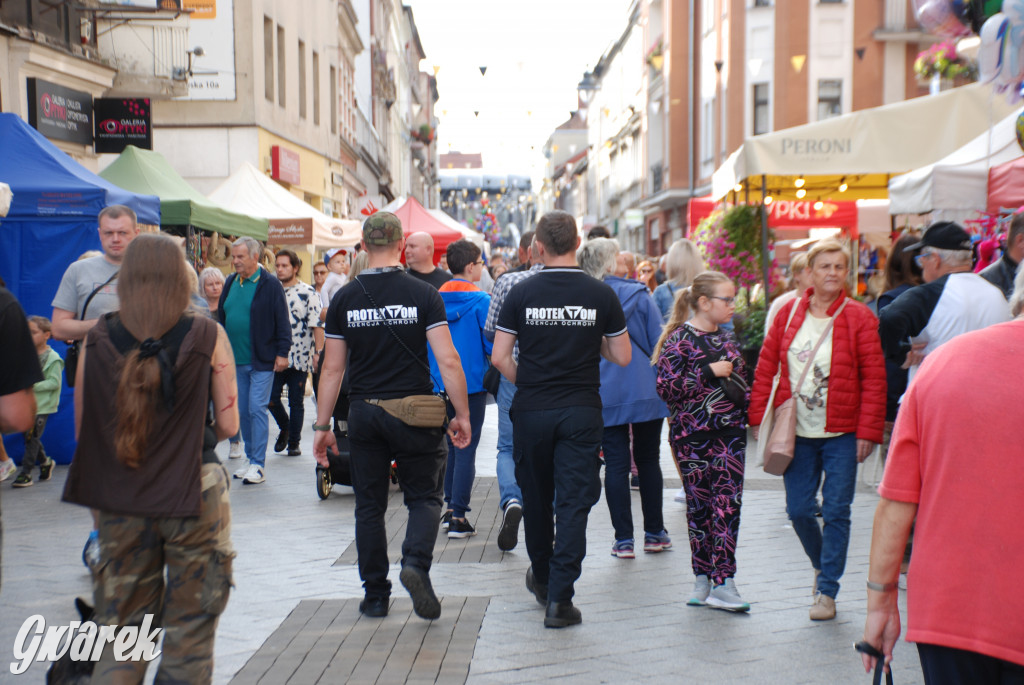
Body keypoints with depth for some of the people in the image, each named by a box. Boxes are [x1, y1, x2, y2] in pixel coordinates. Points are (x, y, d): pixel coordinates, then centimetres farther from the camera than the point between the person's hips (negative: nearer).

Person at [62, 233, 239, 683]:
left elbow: (80, 428, 2)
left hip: (119, 498, 2)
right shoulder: (208, 336, -8)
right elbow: (228, 426, -5)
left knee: (122, 628, 16)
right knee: (189, 629, 12)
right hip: (193, 491, -2)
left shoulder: (97, 339, -2)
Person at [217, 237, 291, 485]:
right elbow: (221, 318, 17)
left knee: (257, 409, -7)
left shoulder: (270, 284, -8)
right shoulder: (230, 283, 10)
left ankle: (258, 465, -1)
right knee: (243, 411, 10)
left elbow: (282, 322, -8)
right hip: (236, 360, 6)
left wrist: (282, 353, -12)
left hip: (262, 361, -6)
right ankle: (250, 457, 21)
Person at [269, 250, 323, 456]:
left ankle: (294, 443, 15)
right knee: (271, 397, 0)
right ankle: (284, 428, 28)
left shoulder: (307, 292, -3)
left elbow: (317, 324, -7)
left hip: (300, 358, -3)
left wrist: (318, 352, -13)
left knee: (296, 402, 4)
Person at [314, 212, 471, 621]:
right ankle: (416, 563, -13)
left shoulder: (345, 298, 1)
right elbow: (447, 361, -11)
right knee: (424, 497, 12)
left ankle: (375, 595, 17)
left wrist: (322, 425, 9)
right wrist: (462, 414, -2)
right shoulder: (423, 294, -6)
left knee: (369, 505, 12)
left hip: (364, 412, 2)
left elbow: (332, 368, 3)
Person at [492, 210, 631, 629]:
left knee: (537, 497, 17)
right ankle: (559, 598, -4)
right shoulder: (601, 295, -3)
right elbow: (622, 357, 1)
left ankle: (541, 577, 36)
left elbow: (499, 357, -4)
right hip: (582, 410, -1)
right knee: (574, 503, 1)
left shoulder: (521, 294, -3)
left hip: (531, 410, 1)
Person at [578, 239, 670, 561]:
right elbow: (658, 341, -3)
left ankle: (623, 540, 6)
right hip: (645, 390, 0)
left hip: (604, 397, 1)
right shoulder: (638, 293, -4)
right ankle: (654, 533, 20)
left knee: (616, 465, 5)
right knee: (648, 461, 12)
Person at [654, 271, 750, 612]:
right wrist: (708, 372, -17)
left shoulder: (727, 337, 13)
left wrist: (748, 409, 11)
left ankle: (722, 582, -3)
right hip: (692, 434, -4)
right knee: (699, 504, 4)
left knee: (728, 502, -5)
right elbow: (666, 388, -15)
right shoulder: (680, 339, -6)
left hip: (729, 431, 5)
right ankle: (703, 579, 17)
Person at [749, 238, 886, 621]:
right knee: (798, 510, 6)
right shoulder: (789, 313, 4)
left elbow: (874, 379, -5)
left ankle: (827, 590, 14)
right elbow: (766, 367, 7)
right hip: (796, 431, 3)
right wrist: (758, 416, 1)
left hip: (841, 434, -2)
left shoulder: (859, 317, -4)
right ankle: (822, 564, 35)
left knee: (836, 511, 1)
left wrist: (868, 431, -10)